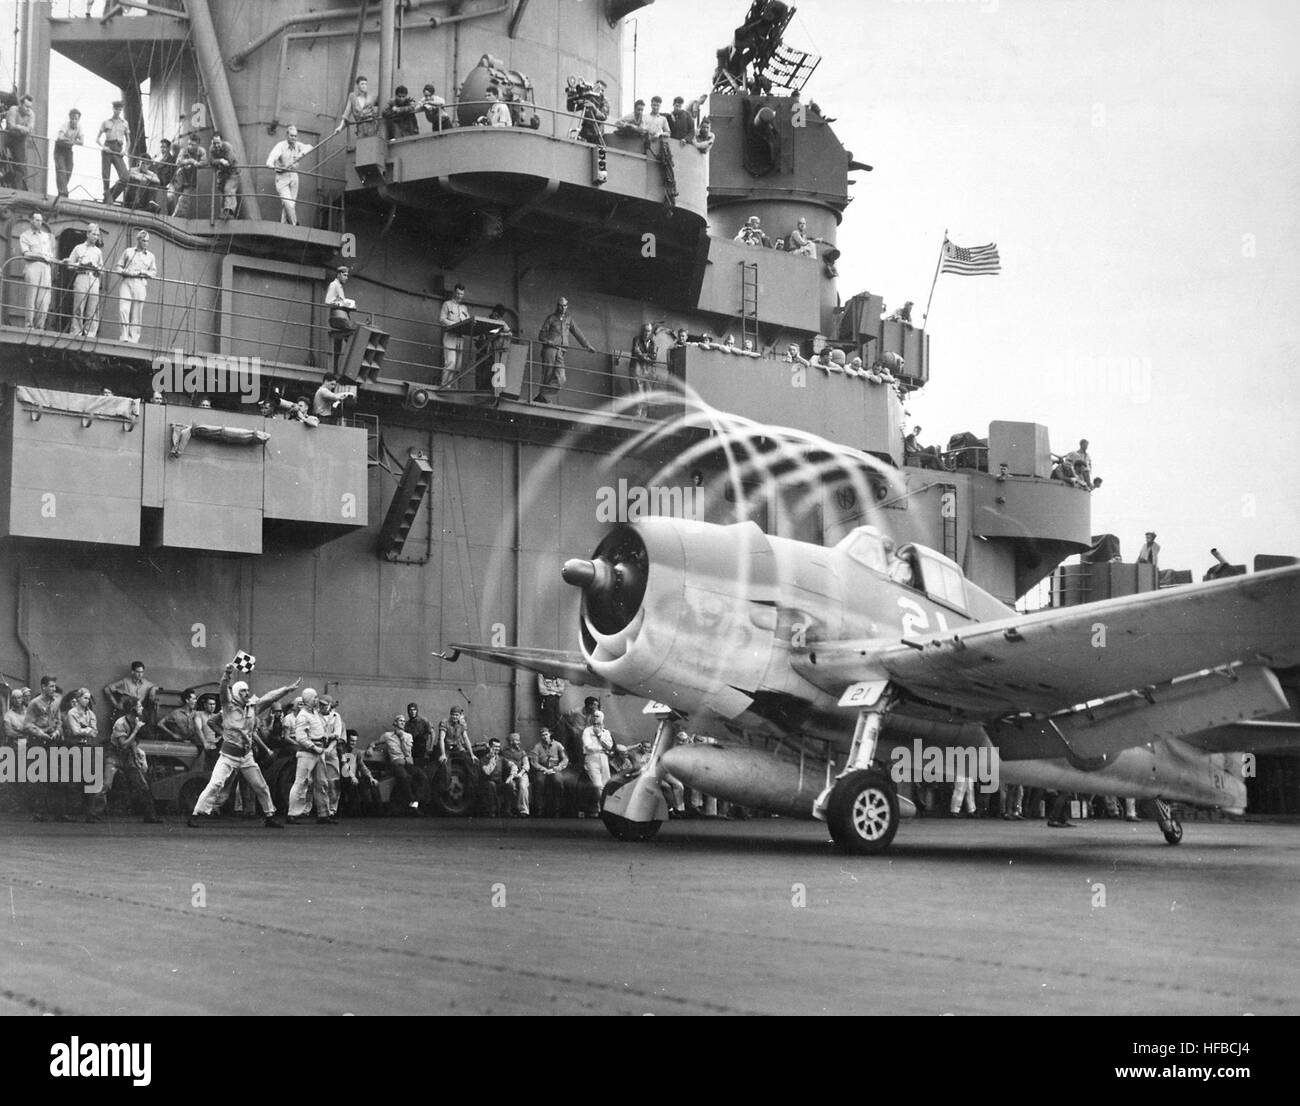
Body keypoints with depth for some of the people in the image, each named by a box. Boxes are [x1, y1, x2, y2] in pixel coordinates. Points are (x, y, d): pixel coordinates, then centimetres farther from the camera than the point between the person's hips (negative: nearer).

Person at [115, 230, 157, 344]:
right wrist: (125, 272, -6)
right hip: (127, 282, -1)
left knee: (136, 313, -3)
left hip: (141, 285, 1)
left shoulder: (150, 256, 18)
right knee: (123, 309, -15)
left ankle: (134, 338, 0)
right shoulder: (128, 251, 15)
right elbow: (119, 266, 13)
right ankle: (124, 336, -14)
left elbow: (154, 272, 15)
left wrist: (144, 272, -4)